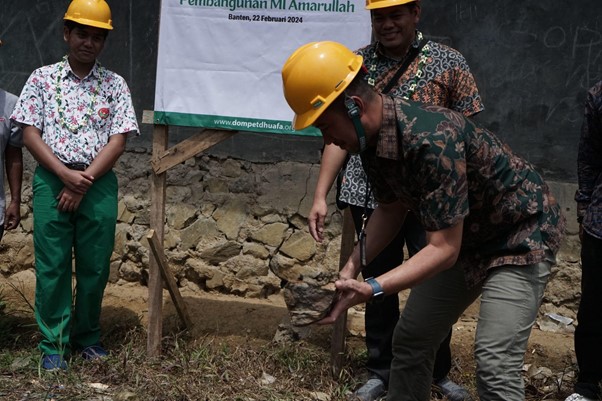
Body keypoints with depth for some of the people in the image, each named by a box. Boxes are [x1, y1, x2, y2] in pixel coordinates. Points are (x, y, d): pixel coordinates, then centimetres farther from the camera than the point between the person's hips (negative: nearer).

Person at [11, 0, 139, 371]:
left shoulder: (115, 85, 5)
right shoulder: (42, 78, 5)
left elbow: (117, 142, -2)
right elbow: (30, 134, 0)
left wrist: (84, 181, -11)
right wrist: (65, 174, -13)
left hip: (99, 184, 1)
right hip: (51, 180, 0)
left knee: (95, 266, 6)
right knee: (52, 266, 2)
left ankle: (87, 336, 23)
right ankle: (54, 344, 12)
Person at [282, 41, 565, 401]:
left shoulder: (432, 139, -35)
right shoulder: (372, 136, -8)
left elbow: (444, 250, -31)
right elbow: (391, 209, 7)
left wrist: (372, 289, -38)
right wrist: (353, 266, -6)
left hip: (520, 235, -8)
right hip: (465, 237, 8)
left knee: (495, 364, -16)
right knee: (411, 338, 7)